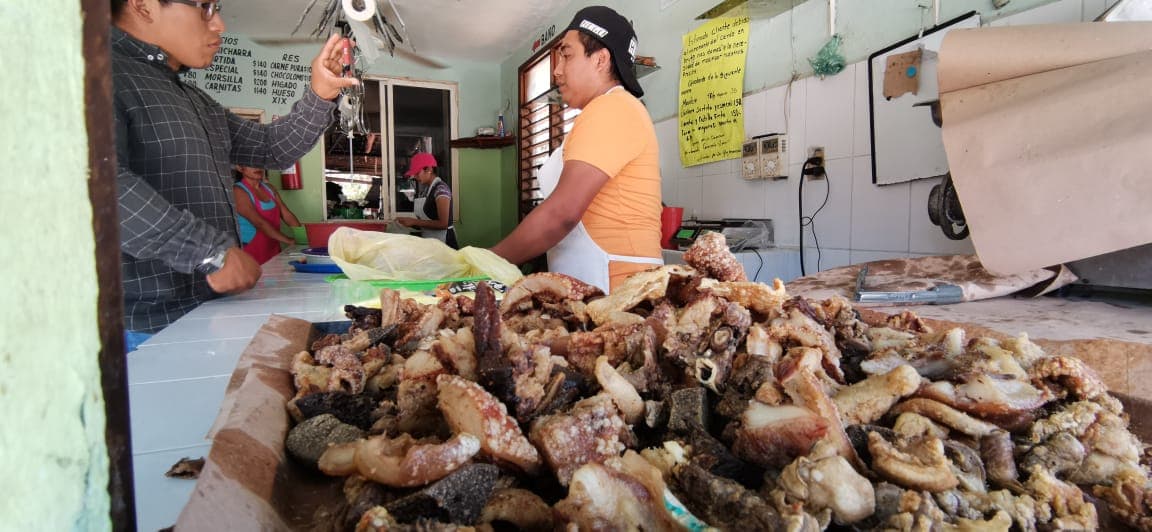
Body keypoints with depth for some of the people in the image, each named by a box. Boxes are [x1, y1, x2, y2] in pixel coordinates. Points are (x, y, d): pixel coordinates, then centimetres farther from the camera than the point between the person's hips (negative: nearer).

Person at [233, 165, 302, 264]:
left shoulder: (269, 188, 11)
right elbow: (259, 222, -20)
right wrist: (290, 241, -26)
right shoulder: (238, 191, -10)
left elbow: (287, 215, 5)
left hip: (274, 252, 6)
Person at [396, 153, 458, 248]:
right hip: (429, 240, 8)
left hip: (443, 241, -8)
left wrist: (414, 221, -17)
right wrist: (410, 222, -5)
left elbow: (443, 224, -20)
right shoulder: (425, 189, 11)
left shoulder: (441, 189, -14)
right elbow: (426, 219, 11)